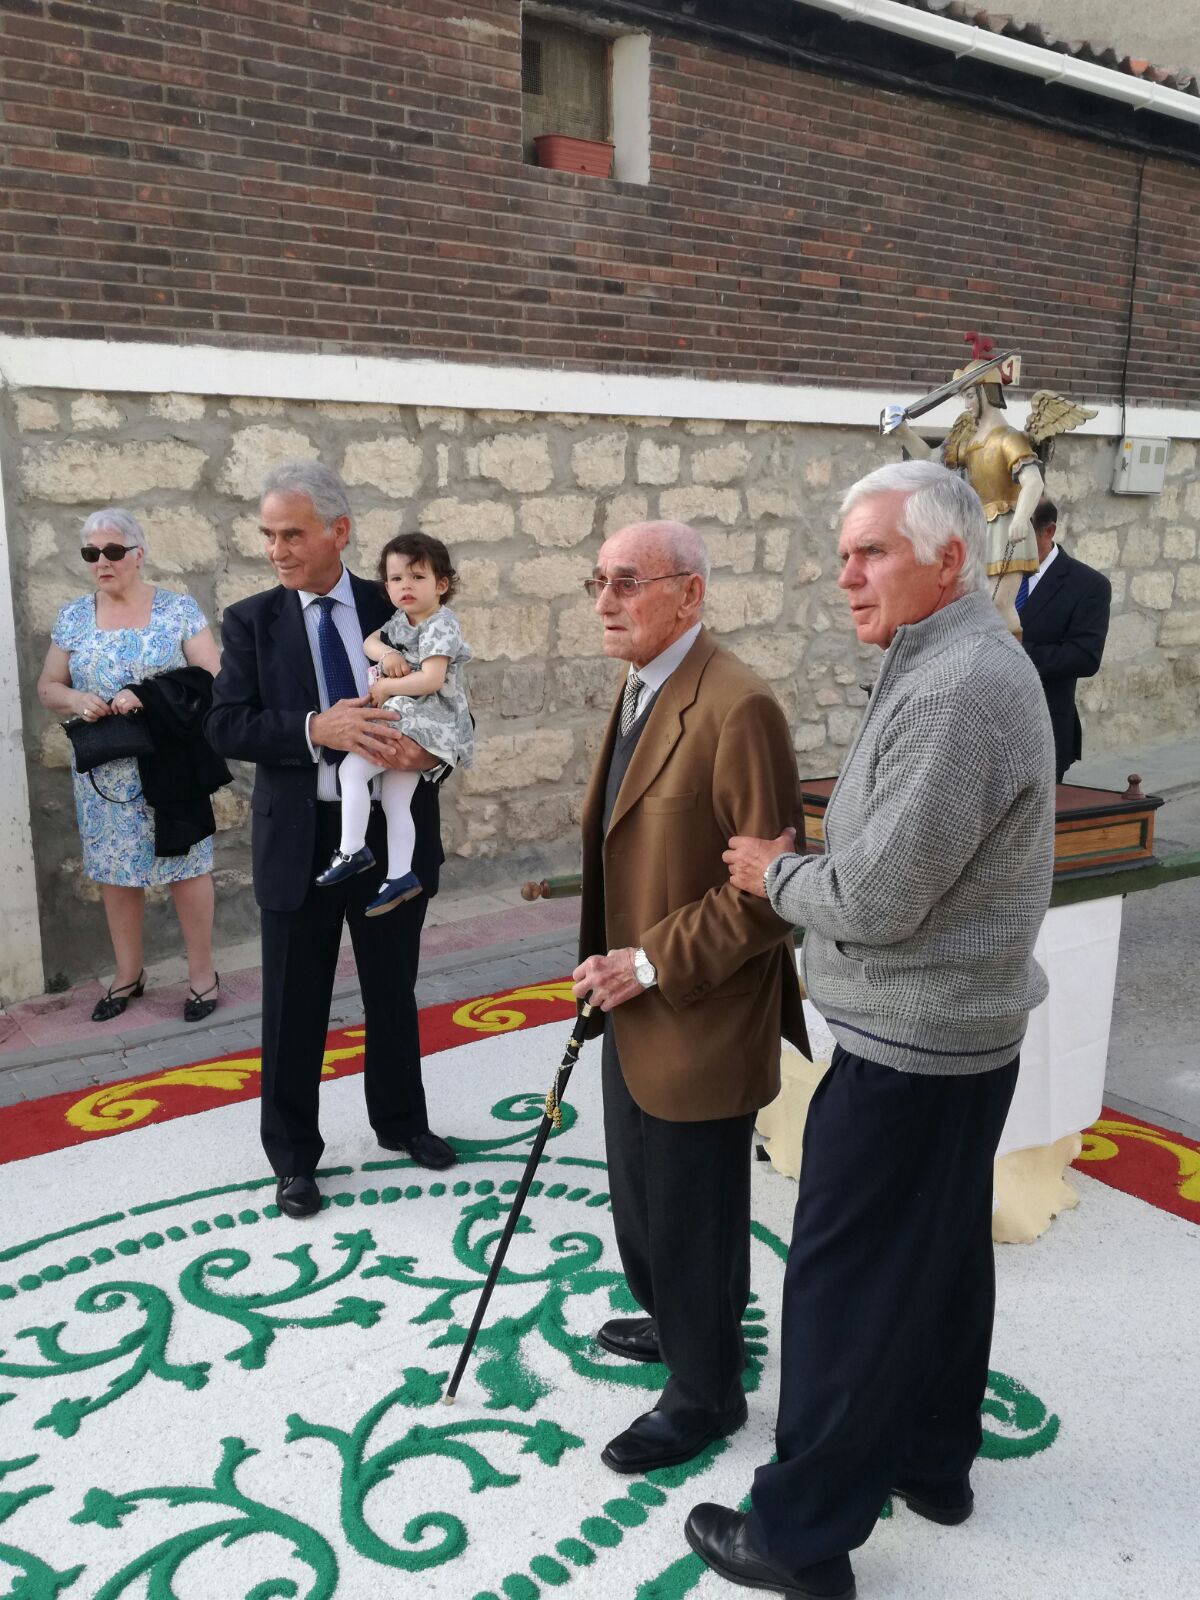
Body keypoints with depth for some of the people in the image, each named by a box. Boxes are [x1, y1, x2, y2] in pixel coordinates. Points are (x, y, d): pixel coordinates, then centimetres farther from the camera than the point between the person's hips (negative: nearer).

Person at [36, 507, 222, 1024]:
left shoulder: (179, 609, -4)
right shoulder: (72, 616, 5)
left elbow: (212, 677, -8)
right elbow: (48, 686, 10)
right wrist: (76, 700, -14)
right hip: (105, 771, 3)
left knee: (186, 864, 2)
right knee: (114, 869, 10)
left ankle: (201, 970, 17)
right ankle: (128, 973, 26)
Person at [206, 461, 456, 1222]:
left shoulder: (397, 609, -1)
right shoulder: (250, 621, -2)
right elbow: (227, 725, -9)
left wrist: (430, 750, -20)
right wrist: (315, 729, -24)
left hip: (393, 829, 1)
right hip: (300, 838, -1)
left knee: (394, 992, 18)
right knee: (295, 1008, 9)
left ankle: (401, 1120, 40)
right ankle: (294, 1156, 27)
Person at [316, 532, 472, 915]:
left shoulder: (439, 626, -15)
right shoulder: (400, 621, 11)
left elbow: (431, 680, -25)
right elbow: (368, 642, 20)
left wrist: (384, 687, -14)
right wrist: (385, 653, -4)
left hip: (425, 721, -9)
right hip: (405, 721, 9)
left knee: (352, 767, -18)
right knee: (394, 800, 12)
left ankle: (352, 851, -11)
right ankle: (400, 876, 19)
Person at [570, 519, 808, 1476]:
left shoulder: (737, 707, -22)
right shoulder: (641, 691, 8)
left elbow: (767, 886, -23)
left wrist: (652, 963, -20)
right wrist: (612, 964, 12)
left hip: (697, 1020, -9)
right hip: (635, 1006, 9)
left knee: (691, 1214, 9)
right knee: (640, 1194, 25)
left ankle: (704, 1393, 32)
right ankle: (673, 1323, 49)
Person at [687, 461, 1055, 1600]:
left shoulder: (955, 690, -24)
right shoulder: (955, 663, 9)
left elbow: (875, 899, -25)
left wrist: (774, 873, -8)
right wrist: (799, 866, 4)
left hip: (909, 1047, -10)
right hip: (961, 1031, 10)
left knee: (844, 1283, 3)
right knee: (943, 1255, 22)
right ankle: (932, 1462, 40)